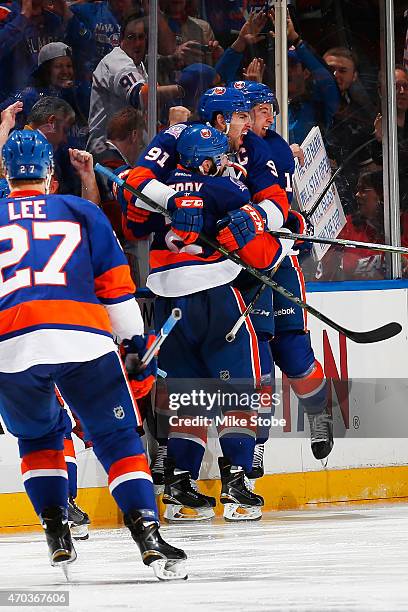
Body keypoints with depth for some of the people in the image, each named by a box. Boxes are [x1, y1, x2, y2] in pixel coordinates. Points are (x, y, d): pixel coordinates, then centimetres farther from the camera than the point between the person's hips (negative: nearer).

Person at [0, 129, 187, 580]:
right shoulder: (81, 212, 19)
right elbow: (115, 286, 13)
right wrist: (136, 345, 17)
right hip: (82, 337, -1)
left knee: (38, 437, 26)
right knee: (117, 438, 6)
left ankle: (56, 534, 13)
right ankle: (148, 534, -11)